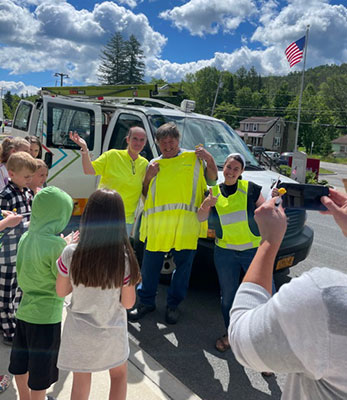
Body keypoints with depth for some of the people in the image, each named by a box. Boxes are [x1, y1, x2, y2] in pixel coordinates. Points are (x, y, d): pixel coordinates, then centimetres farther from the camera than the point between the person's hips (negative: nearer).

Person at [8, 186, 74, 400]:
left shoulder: (26, 238, 0)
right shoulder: (56, 244, -23)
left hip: (24, 311, 8)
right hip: (46, 317, -8)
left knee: (21, 366, 26)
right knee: (40, 374, 13)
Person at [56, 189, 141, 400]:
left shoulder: (71, 254, -20)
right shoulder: (125, 259, -24)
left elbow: (61, 291, -5)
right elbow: (128, 302, -13)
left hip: (79, 332, 1)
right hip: (111, 334, -1)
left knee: (81, 382, 23)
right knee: (119, 375, 27)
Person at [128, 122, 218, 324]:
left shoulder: (194, 158, 10)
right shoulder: (154, 164, 17)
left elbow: (212, 180, 9)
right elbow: (144, 194, 18)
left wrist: (210, 159, -7)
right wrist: (148, 177, 0)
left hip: (186, 224, -1)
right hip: (157, 223, 2)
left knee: (183, 265, 7)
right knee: (150, 264, 8)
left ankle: (173, 305, 26)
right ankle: (146, 302, 27)